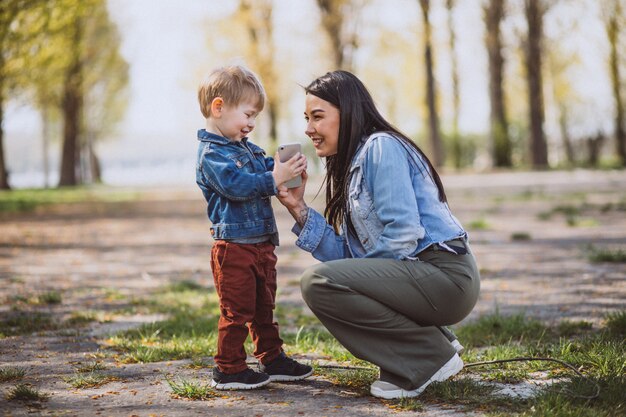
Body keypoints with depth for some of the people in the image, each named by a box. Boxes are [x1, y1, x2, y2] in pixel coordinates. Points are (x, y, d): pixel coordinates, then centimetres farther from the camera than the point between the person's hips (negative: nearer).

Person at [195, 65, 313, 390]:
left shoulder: (246, 148, 17)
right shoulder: (211, 154, -15)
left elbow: (265, 167, 19)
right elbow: (235, 184, -28)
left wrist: (286, 165, -3)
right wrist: (273, 178, -34)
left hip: (262, 243, 10)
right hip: (234, 245, -10)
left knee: (264, 307, 18)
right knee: (237, 311, -3)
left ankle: (272, 360, 28)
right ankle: (228, 370, 6)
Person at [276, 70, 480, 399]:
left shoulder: (381, 146, -10)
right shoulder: (351, 164, 18)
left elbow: (403, 234, -20)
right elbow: (349, 256, 7)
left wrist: (360, 274, -11)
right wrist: (298, 209, 2)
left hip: (444, 273, -10)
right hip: (418, 274, 10)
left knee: (317, 282, -20)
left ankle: (430, 356, -9)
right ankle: (432, 339, 13)